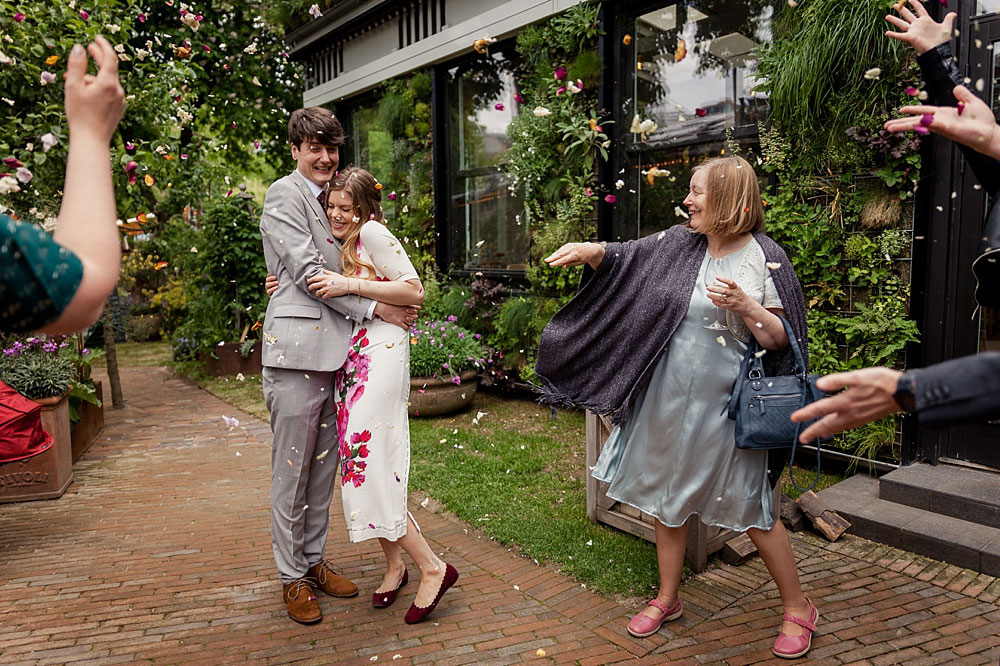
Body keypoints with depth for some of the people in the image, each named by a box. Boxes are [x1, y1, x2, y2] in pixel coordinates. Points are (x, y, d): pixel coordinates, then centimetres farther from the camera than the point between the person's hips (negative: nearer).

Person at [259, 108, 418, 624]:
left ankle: (315, 560, 26)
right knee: (292, 465, 1)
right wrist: (375, 308, -12)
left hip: (334, 347, 8)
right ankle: (292, 576, 15)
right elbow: (308, 271, -12)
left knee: (324, 463, 13)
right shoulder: (284, 194, -3)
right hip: (296, 344, -8)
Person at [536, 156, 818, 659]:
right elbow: (620, 259, 8)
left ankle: (797, 609, 28)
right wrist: (590, 250, -13)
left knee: (751, 510, 5)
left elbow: (779, 340, -7)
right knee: (666, 497, 15)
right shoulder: (677, 244, 4)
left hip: (725, 407, -5)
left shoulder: (764, 258, -8)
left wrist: (745, 306, -23)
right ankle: (666, 599, 35)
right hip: (667, 400, 5)